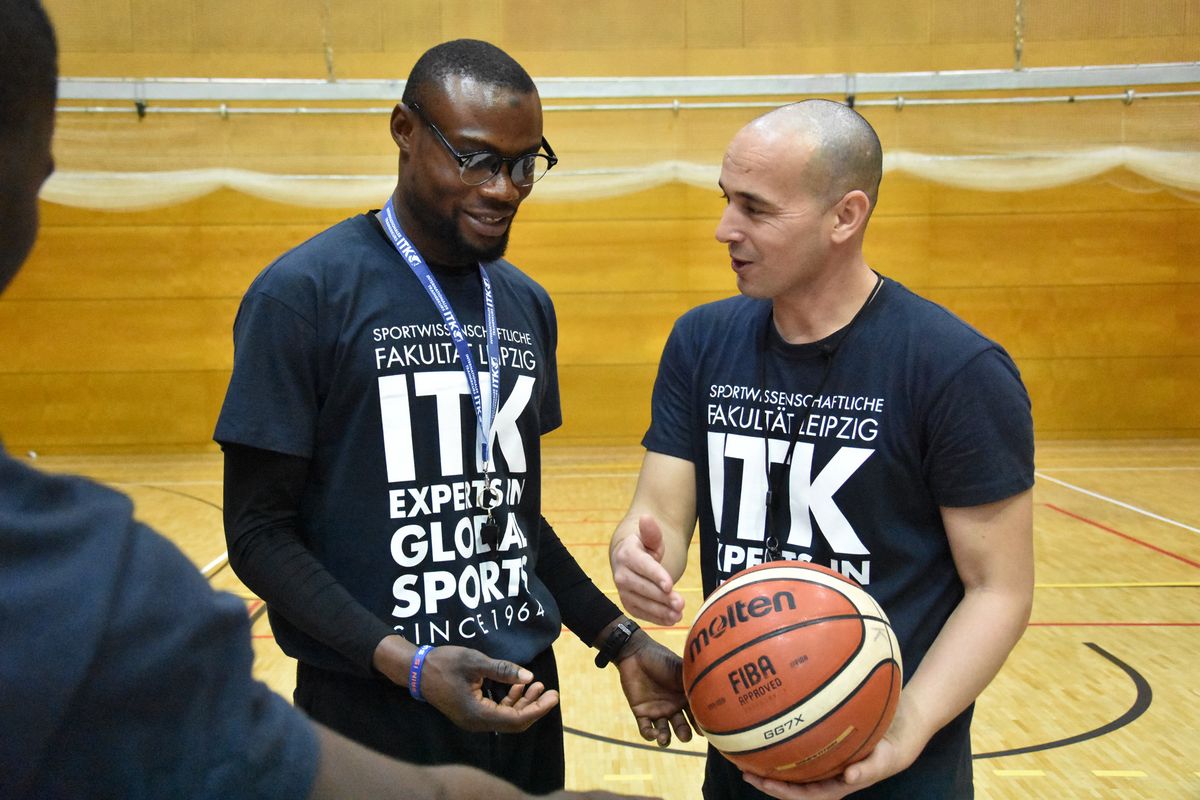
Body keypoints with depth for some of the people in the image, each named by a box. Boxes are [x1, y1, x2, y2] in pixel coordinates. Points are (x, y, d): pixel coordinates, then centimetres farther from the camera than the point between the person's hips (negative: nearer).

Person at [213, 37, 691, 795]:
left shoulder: (528, 305, 6)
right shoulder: (304, 294, -12)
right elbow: (259, 529, -12)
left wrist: (620, 639, 6)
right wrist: (406, 662, -22)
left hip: (524, 698, 6)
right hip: (372, 710, -5)